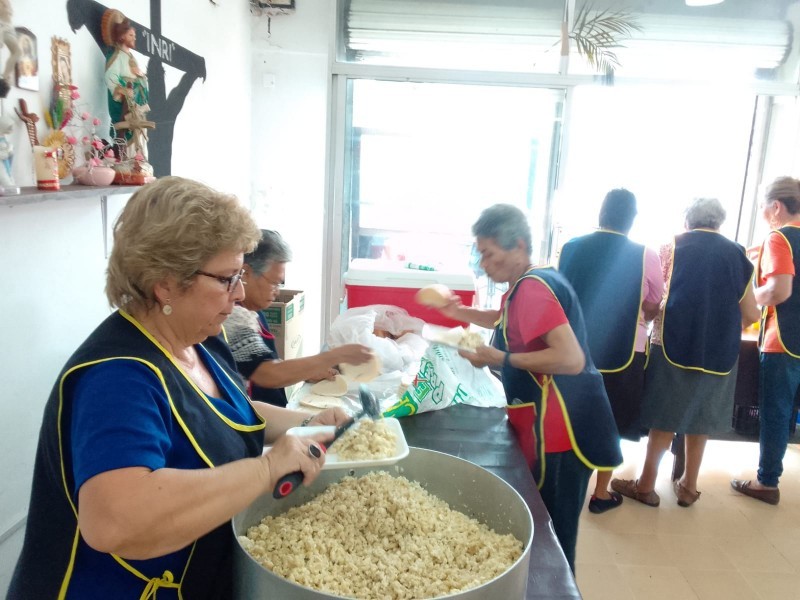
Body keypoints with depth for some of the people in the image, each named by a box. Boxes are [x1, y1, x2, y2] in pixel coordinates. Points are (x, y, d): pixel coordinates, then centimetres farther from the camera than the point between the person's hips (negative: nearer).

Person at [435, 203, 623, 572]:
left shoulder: (533, 288, -21)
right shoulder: (528, 285, 11)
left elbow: (571, 359, -30)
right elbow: (508, 321, 31)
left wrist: (501, 359, -23)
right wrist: (460, 312, 16)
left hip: (559, 428, -10)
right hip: (548, 422, 10)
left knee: (550, 531, 4)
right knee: (545, 523, 22)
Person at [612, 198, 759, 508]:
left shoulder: (672, 247, 2)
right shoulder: (738, 255, 8)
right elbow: (750, 314, 7)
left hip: (673, 343, -2)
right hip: (719, 351, 3)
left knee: (664, 417, 6)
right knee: (700, 418, 15)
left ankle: (646, 485, 13)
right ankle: (688, 486, 25)